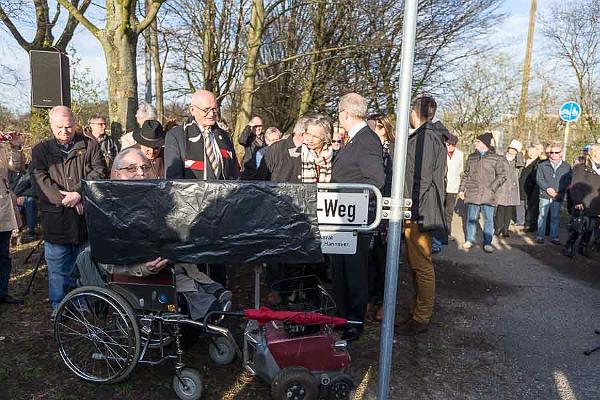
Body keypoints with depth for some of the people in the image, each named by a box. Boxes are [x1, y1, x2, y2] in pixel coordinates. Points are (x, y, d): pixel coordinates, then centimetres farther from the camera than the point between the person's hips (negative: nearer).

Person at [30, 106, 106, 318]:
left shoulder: (89, 146, 8)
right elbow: (41, 180, -4)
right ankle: (58, 306, 21)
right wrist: (66, 200, -15)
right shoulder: (41, 150, 9)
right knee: (57, 268, 6)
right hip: (55, 219, 0)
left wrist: (78, 192, -18)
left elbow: (99, 173, -4)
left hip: (86, 216, 0)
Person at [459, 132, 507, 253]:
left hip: (488, 195, -3)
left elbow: (502, 175, 0)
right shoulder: (471, 157, 13)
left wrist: (492, 188, -10)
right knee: (471, 218, 9)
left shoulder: (496, 158, 2)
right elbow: (466, 175, 17)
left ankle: (487, 243, 12)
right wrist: (462, 189, 10)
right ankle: (470, 240, 22)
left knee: (488, 219, 3)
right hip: (472, 194, 3)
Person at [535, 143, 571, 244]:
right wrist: (547, 188, -14)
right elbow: (539, 179, 0)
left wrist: (557, 191, -12)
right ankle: (540, 236, 9)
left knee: (555, 217, 6)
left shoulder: (567, 167, 6)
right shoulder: (542, 165, 6)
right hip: (544, 195, 0)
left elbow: (567, 181, 1)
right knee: (542, 216, 2)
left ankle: (554, 237, 14)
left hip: (558, 197, 0)